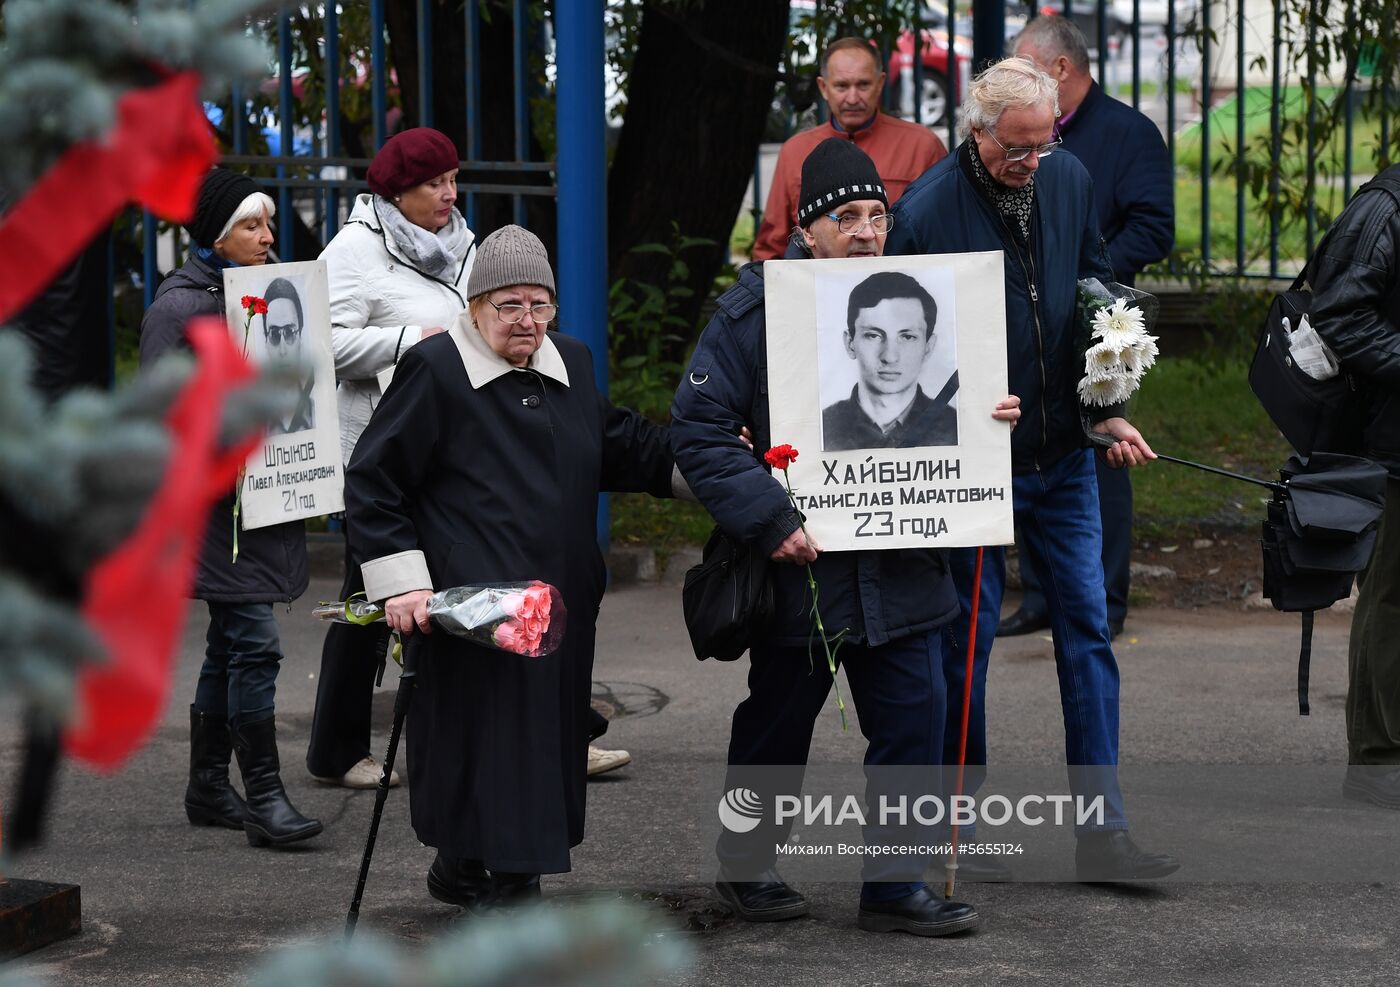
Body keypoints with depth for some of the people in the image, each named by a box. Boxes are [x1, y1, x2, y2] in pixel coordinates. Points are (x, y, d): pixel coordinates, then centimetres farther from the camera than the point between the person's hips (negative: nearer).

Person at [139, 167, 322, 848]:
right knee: (253, 643, -12)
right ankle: (264, 795, -10)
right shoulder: (179, 304, -9)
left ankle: (208, 787, 21)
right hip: (216, 502, -8)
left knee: (229, 645, 13)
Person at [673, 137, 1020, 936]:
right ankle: (747, 866, 30)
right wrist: (769, 520, -18)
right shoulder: (757, 309, -9)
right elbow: (700, 430, -10)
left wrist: (993, 418, -3)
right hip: (802, 564, -4)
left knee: (913, 721, 1)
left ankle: (896, 885, 11)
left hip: (902, 565, 4)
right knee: (776, 727, 11)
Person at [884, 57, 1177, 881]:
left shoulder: (1068, 180, 1)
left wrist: (1106, 410, 7)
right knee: (969, 636, 4)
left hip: (1063, 456, 5)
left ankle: (1103, 829, 4)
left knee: (1088, 630, 2)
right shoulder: (928, 211, -16)